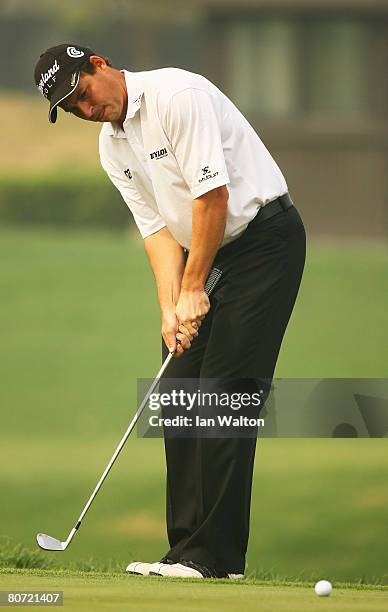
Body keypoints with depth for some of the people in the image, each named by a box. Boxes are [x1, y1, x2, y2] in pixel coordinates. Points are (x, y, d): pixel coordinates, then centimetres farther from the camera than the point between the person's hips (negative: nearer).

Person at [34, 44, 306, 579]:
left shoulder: (177, 95, -19)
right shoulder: (112, 149, 8)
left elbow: (212, 195, -21)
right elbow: (158, 230, 5)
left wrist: (193, 289, -17)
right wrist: (170, 308, -10)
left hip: (265, 236, -9)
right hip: (204, 253, 9)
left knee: (224, 393, -14)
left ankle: (215, 555, -16)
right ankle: (188, 547, 6)